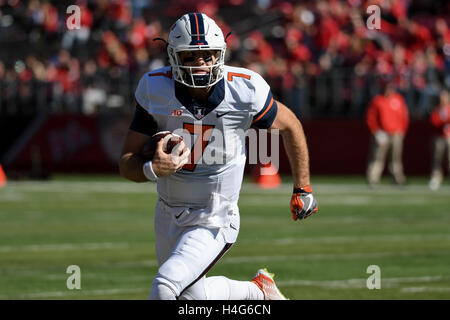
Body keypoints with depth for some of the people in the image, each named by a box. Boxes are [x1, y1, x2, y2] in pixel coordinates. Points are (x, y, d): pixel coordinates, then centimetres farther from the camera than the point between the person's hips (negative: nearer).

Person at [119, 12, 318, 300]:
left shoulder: (244, 90, -18)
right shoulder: (155, 90, -14)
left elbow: (290, 125, 2)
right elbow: (127, 162, -10)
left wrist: (303, 188, 9)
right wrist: (153, 169, -34)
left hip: (215, 220, -4)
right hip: (169, 217, 4)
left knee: (166, 285, -23)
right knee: (194, 296, 19)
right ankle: (258, 290, 47)